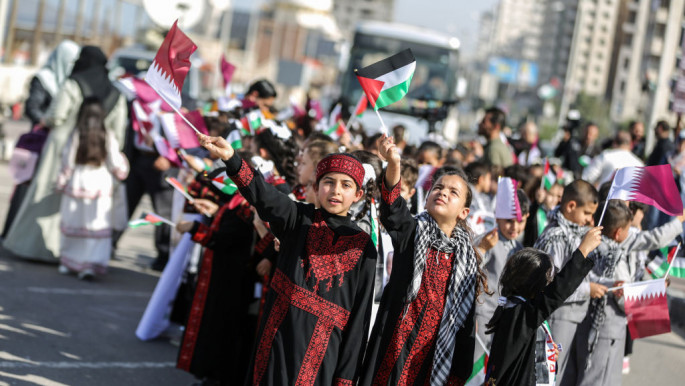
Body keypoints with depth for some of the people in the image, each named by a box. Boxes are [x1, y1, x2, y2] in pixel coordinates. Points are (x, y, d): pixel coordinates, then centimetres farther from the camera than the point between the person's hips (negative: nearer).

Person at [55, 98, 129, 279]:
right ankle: (91, 264, -11)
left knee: (72, 224, 15)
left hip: (77, 185, 1)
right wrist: (122, 165, 21)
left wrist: (62, 182, 8)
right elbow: (115, 165, -1)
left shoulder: (76, 136, -6)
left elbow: (67, 163, -3)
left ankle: (67, 262, 27)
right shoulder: (108, 137, -5)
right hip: (101, 186, -1)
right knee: (98, 228, 0)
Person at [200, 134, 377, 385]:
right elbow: (264, 196, -17)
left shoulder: (362, 246, 1)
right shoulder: (300, 220, 2)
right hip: (277, 338, 1)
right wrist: (231, 158, -37)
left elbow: (360, 313, 0)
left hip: (321, 348, -1)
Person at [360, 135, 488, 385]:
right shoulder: (413, 231, 2)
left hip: (432, 351, 2)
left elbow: (465, 318, 9)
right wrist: (393, 165, -41)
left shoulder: (466, 257, 8)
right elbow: (393, 208, -21)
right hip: (396, 343, -2)